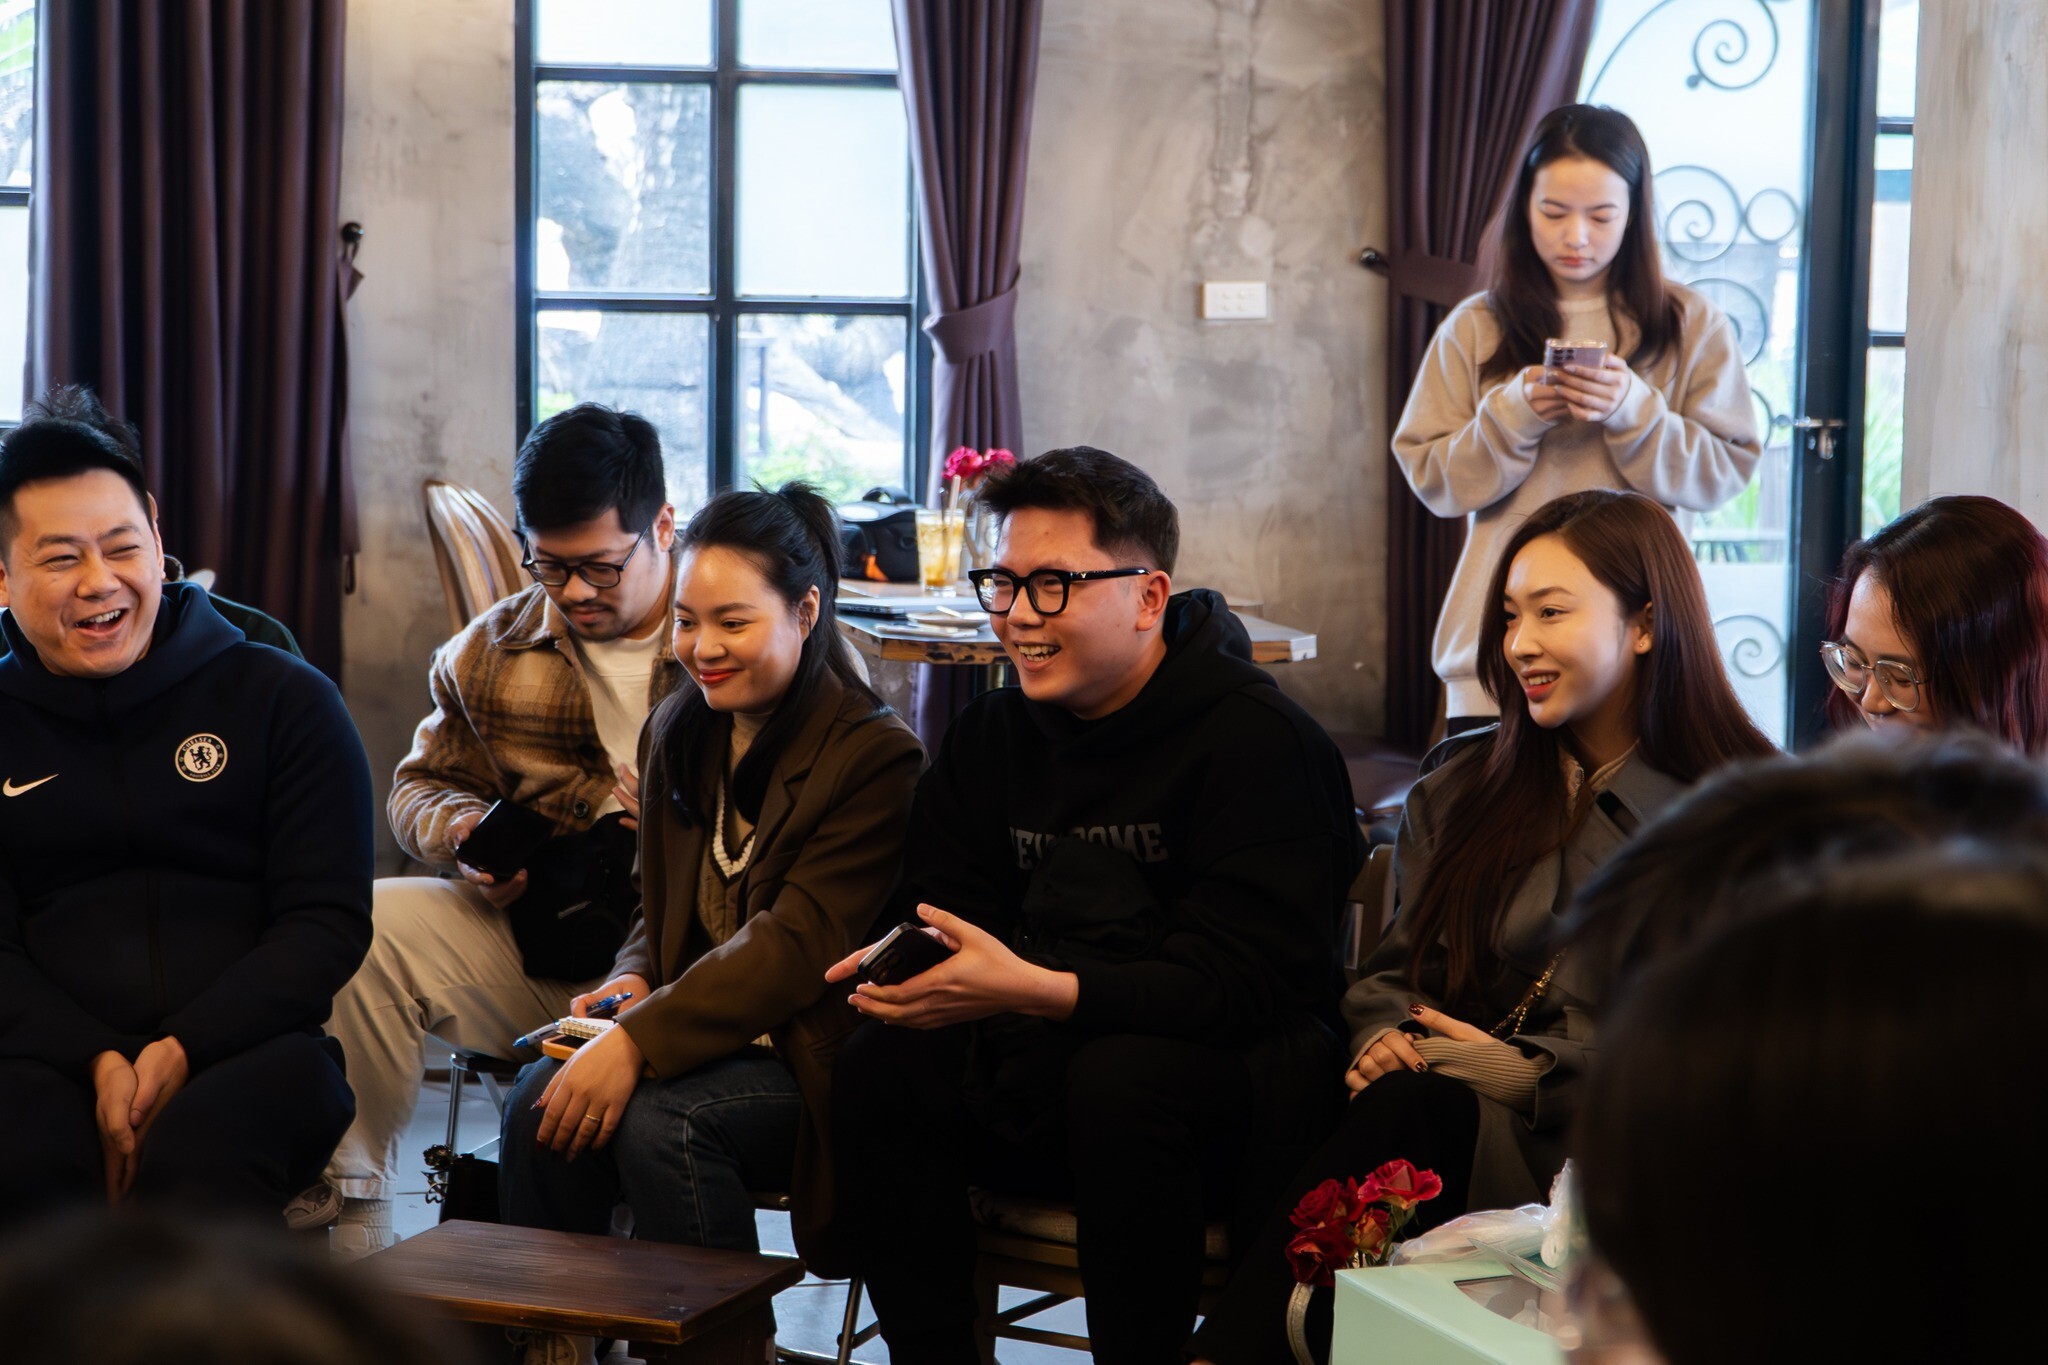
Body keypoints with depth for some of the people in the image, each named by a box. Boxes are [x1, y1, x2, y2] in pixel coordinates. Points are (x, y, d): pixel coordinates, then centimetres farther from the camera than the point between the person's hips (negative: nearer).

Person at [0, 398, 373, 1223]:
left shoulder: (283, 700, 10)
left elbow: (329, 922, 3)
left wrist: (184, 1048, -12)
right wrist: (97, 1062, -12)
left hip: (248, 1048, -1)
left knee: (194, 1160, -37)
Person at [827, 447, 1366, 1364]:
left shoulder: (1257, 739, -14)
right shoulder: (992, 733, 9)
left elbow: (1248, 979, -23)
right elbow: (939, 901, 7)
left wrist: (1036, 989, -34)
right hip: (1045, 1069, 6)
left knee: (1121, 1075, -36)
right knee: (882, 1064, -18)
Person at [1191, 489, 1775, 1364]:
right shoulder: (1462, 783, 22)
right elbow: (1396, 964, 20)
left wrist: (1532, 1073, -14)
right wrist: (1385, 1034, -5)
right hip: (1446, 1106, 4)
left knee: (1408, 1113, -34)